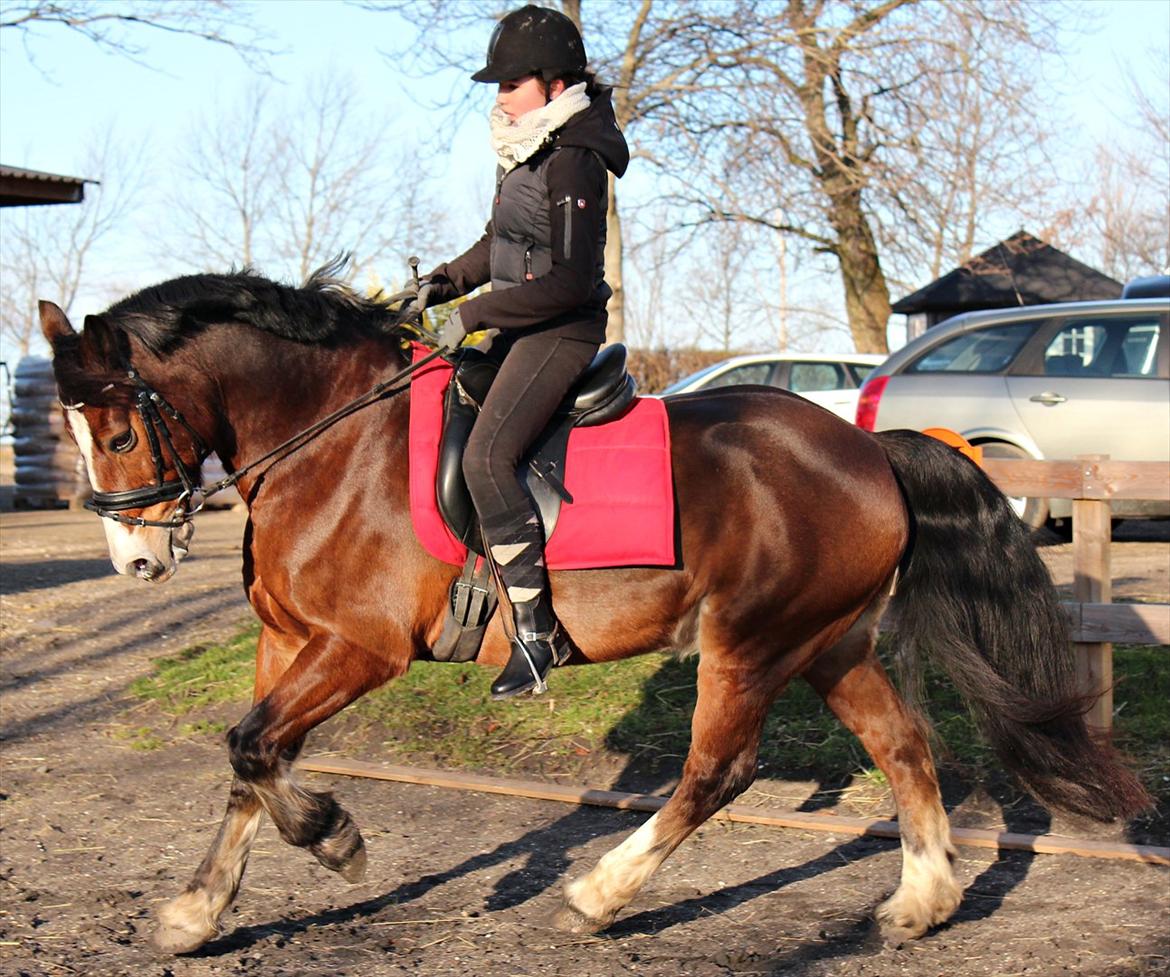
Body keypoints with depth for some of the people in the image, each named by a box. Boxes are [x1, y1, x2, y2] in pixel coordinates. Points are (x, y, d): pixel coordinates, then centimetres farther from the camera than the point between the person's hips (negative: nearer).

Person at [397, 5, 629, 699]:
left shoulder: (574, 166, -17)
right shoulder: (528, 154, 12)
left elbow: (571, 283, -22)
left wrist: (475, 314, -21)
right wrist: (447, 282, 9)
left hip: (561, 334, -11)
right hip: (521, 330, 11)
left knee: (487, 456, -26)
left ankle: (537, 628, -25)